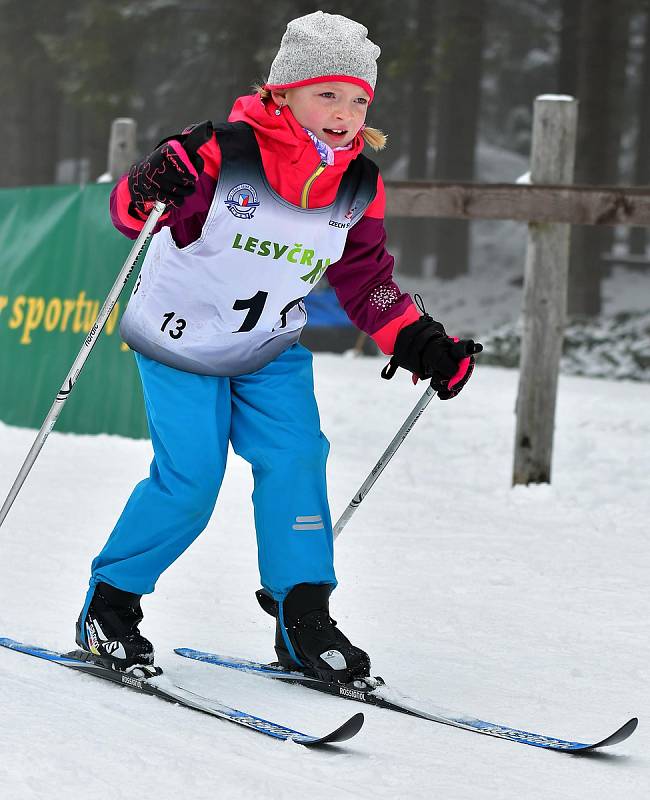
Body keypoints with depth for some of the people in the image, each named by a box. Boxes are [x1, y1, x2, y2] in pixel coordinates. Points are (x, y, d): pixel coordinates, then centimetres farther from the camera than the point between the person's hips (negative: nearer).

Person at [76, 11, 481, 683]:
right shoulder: (225, 154, -24)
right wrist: (152, 190, -48)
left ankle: (302, 617, 1)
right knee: (189, 481, -10)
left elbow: (366, 279, 6)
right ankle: (109, 605, 8)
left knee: (295, 460, -9)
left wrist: (419, 342, -5)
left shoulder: (359, 186, -6)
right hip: (182, 338, -5)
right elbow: (130, 209, -24)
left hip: (270, 348, 5)